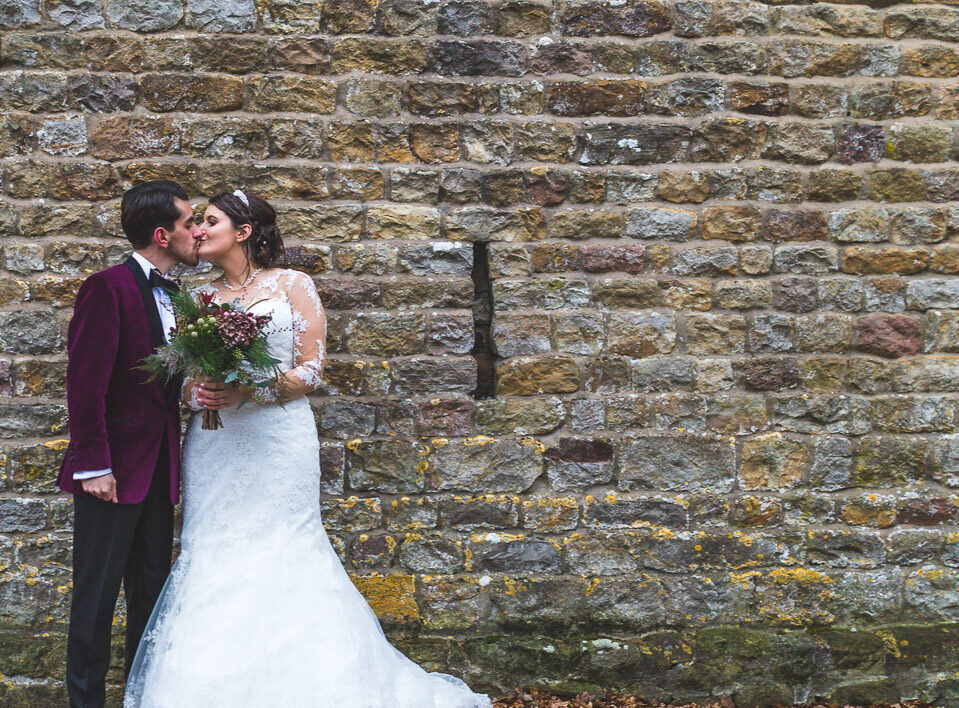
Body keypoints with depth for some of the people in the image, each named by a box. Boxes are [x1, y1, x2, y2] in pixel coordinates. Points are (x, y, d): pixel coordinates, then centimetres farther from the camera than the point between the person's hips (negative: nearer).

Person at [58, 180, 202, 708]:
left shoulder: (172, 295, 11)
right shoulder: (108, 288, -12)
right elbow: (85, 383, -16)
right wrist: (93, 466, -18)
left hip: (158, 467, 8)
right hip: (114, 470, -8)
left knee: (152, 589, 15)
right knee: (97, 595, 2)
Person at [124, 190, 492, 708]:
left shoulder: (293, 286, 2)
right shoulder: (203, 296, 14)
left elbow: (311, 370, -3)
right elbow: (185, 375, 16)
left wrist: (248, 393, -16)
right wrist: (195, 393, -8)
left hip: (276, 442, -4)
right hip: (213, 446, 4)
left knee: (277, 563, -6)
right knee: (213, 567, -1)